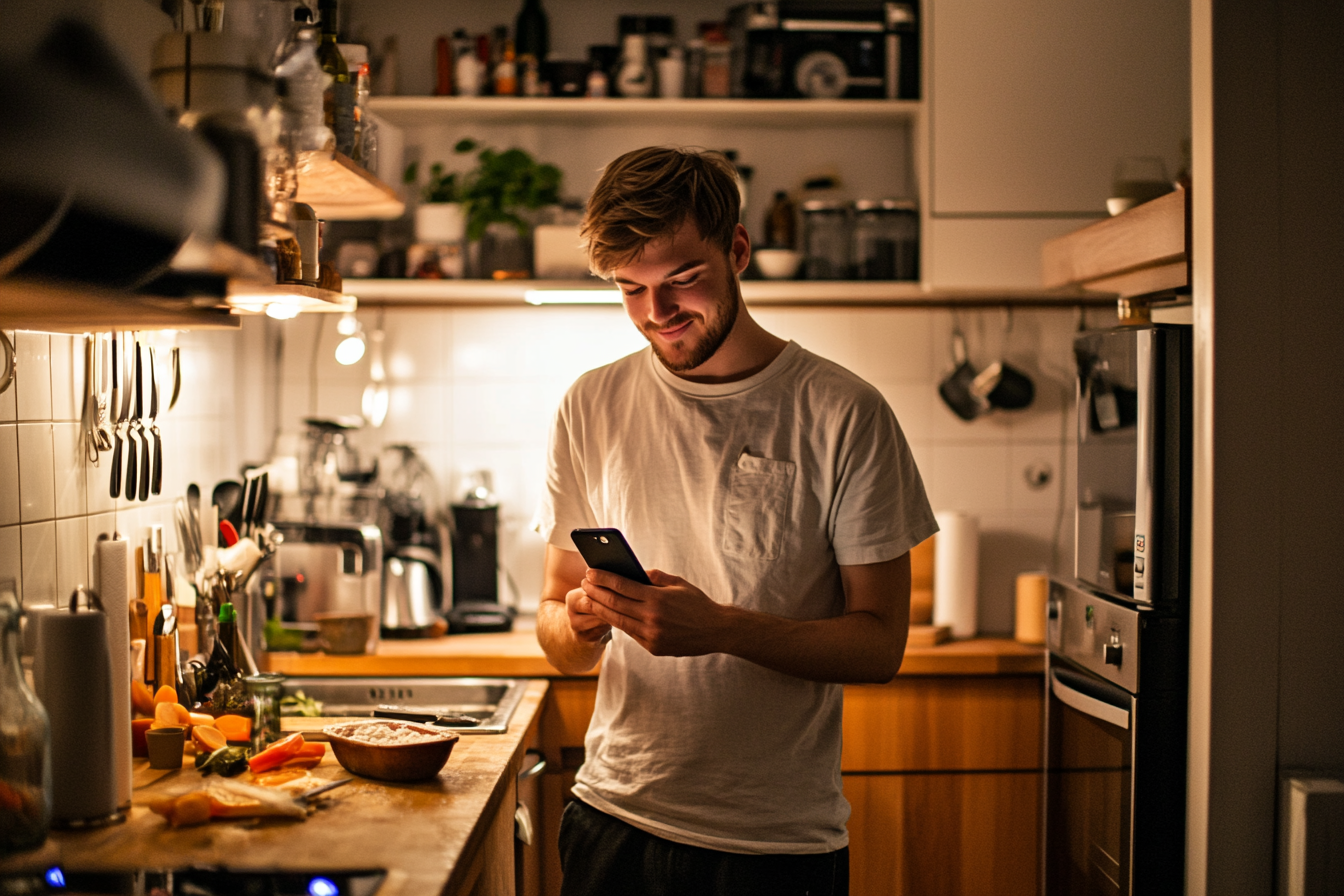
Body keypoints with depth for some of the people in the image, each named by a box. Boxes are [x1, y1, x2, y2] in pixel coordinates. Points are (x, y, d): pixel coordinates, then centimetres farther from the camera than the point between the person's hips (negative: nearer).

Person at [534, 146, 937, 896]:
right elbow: (560, 644, 6)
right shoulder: (592, 407, 2)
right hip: (615, 819, 3)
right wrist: (579, 621, -17)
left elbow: (880, 643, -8)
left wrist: (720, 627, -22)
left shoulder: (844, 414, -8)